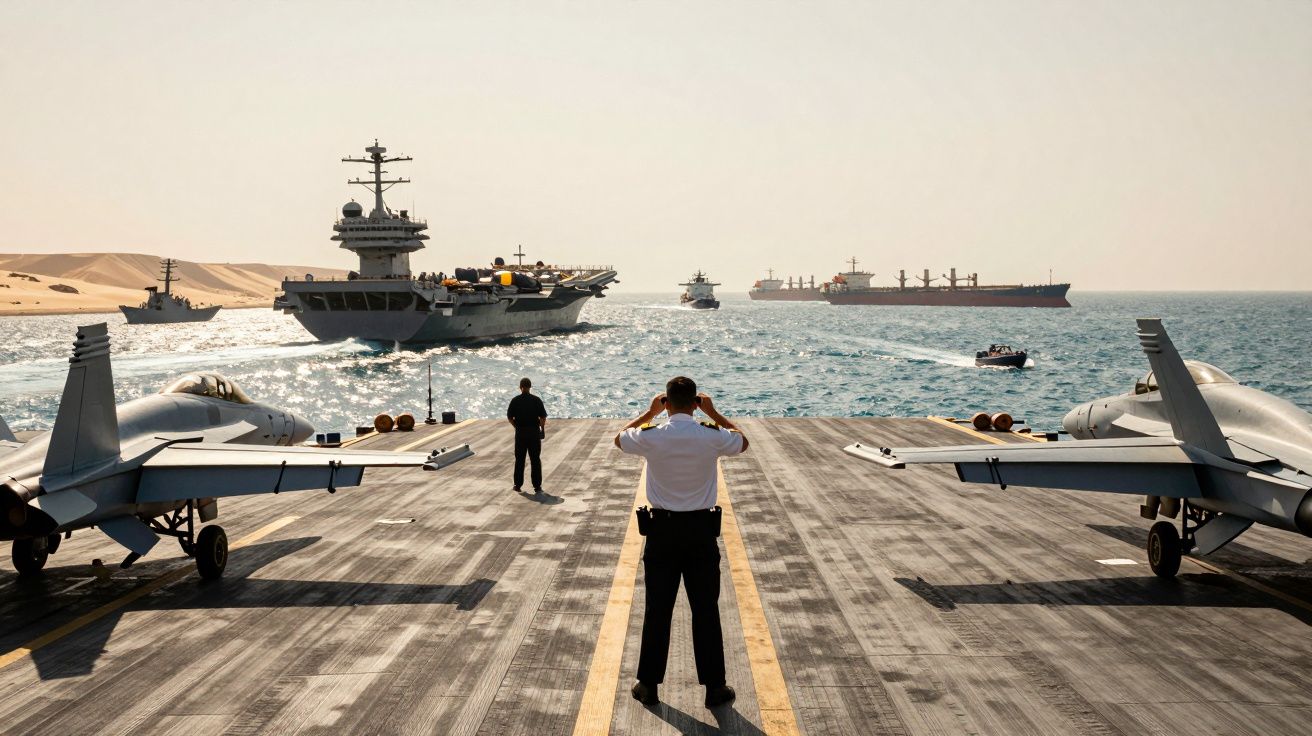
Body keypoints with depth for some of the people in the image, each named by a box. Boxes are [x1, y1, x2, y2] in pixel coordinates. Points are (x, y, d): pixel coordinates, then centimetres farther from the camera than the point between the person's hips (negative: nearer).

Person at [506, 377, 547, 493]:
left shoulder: (515, 401, -4)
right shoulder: (536, 400, -6)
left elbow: (510, 417, -1)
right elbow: (543, 417, -6)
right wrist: (542, 429, 9)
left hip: (520, 432, 1)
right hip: (534, 432, -1)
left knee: (519, 460, 12)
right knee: (535, 460, 6)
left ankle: (518, 485, 15)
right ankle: (537, 486, 5)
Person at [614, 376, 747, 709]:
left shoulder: (651, 437, -11)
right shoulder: (712, 437, -11)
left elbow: (619, 438, 13)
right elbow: (743, 441, 13)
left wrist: (650, 412, 19)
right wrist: (714, 413, 14)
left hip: (663, 530, 0)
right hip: (702, 530, 0)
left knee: (657, 610, 9)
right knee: (706, 610, 7)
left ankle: (649, 685, 17)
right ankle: (714, 687, 13)